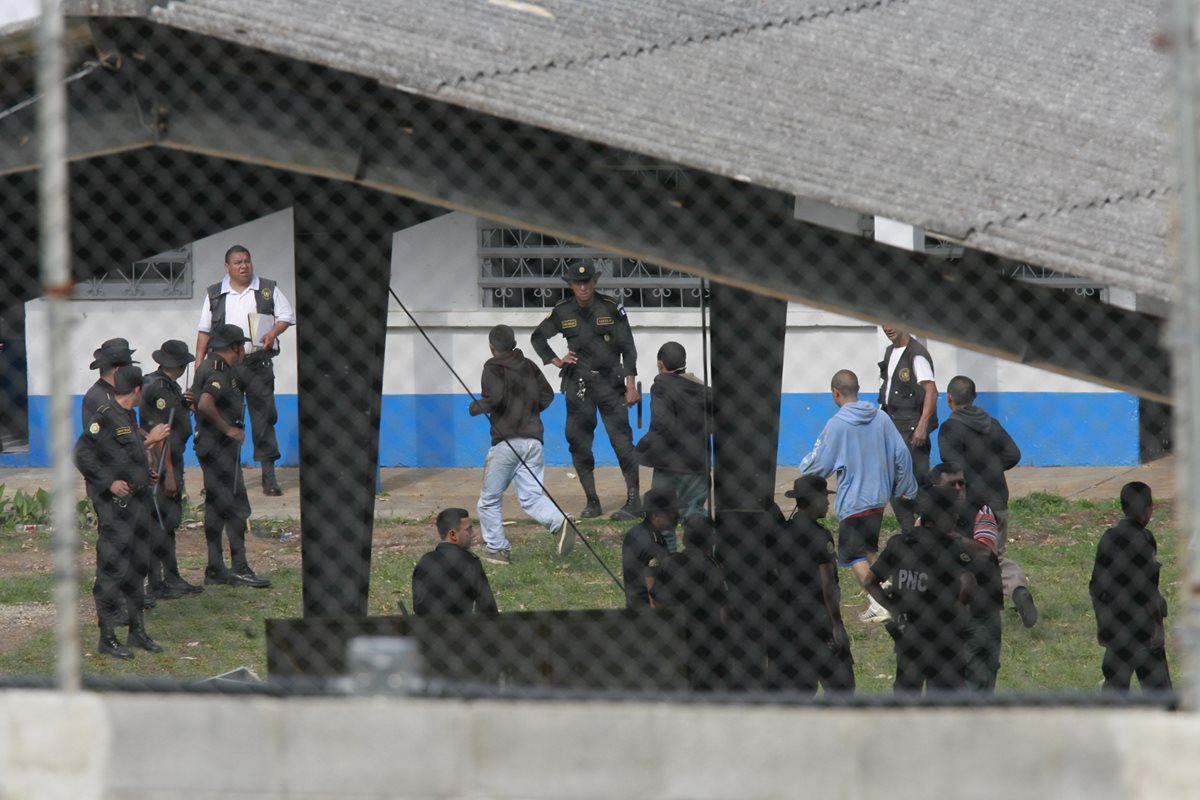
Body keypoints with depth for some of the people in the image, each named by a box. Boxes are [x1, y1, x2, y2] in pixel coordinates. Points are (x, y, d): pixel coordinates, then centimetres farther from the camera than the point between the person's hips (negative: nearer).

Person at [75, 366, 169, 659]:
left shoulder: (128, 417, 14)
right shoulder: (104, 417, -14)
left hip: (137, 502, 9)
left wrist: (150, 440, 28)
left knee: (137, 567, 15)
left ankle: (138, 631, 23)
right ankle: (107, 637, -3)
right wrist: (109, 482, -23)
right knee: (113, 569, -7)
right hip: (115, 506, -9)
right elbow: (82, 455, -19)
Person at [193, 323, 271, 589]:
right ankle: (239, 569, -9)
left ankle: (215, 570, 15)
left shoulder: (210, 367, 16)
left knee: (216, 507, 12)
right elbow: (205, 404, -33)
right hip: (220, 447, -11)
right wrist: (228, 429, -23)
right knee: (235, 506, -8)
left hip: (210, 446, 11)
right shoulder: (219, 373, -17)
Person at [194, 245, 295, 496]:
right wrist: (199, 363, 6)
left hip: (258, 363, -1)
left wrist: (273, 333, -11)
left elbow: (287, 315, 9)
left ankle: (269, 475, -1)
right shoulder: (215, 295, 11)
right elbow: (205, 331, 13)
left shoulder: (268, 290, 8)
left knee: (264, 416, -3)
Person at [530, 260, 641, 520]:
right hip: (578, 384, 3)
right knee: (578, 442, 2)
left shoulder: (611, 308, -3)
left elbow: (628, 348, -1)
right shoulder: (562, 312, 4)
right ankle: (591, 501, 10)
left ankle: (633, 500, -7)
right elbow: (537, 337, 20)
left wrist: (631, 385, -6)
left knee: (622, 440, -9)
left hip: (610, 382, -3)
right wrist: (555, 361, 7)